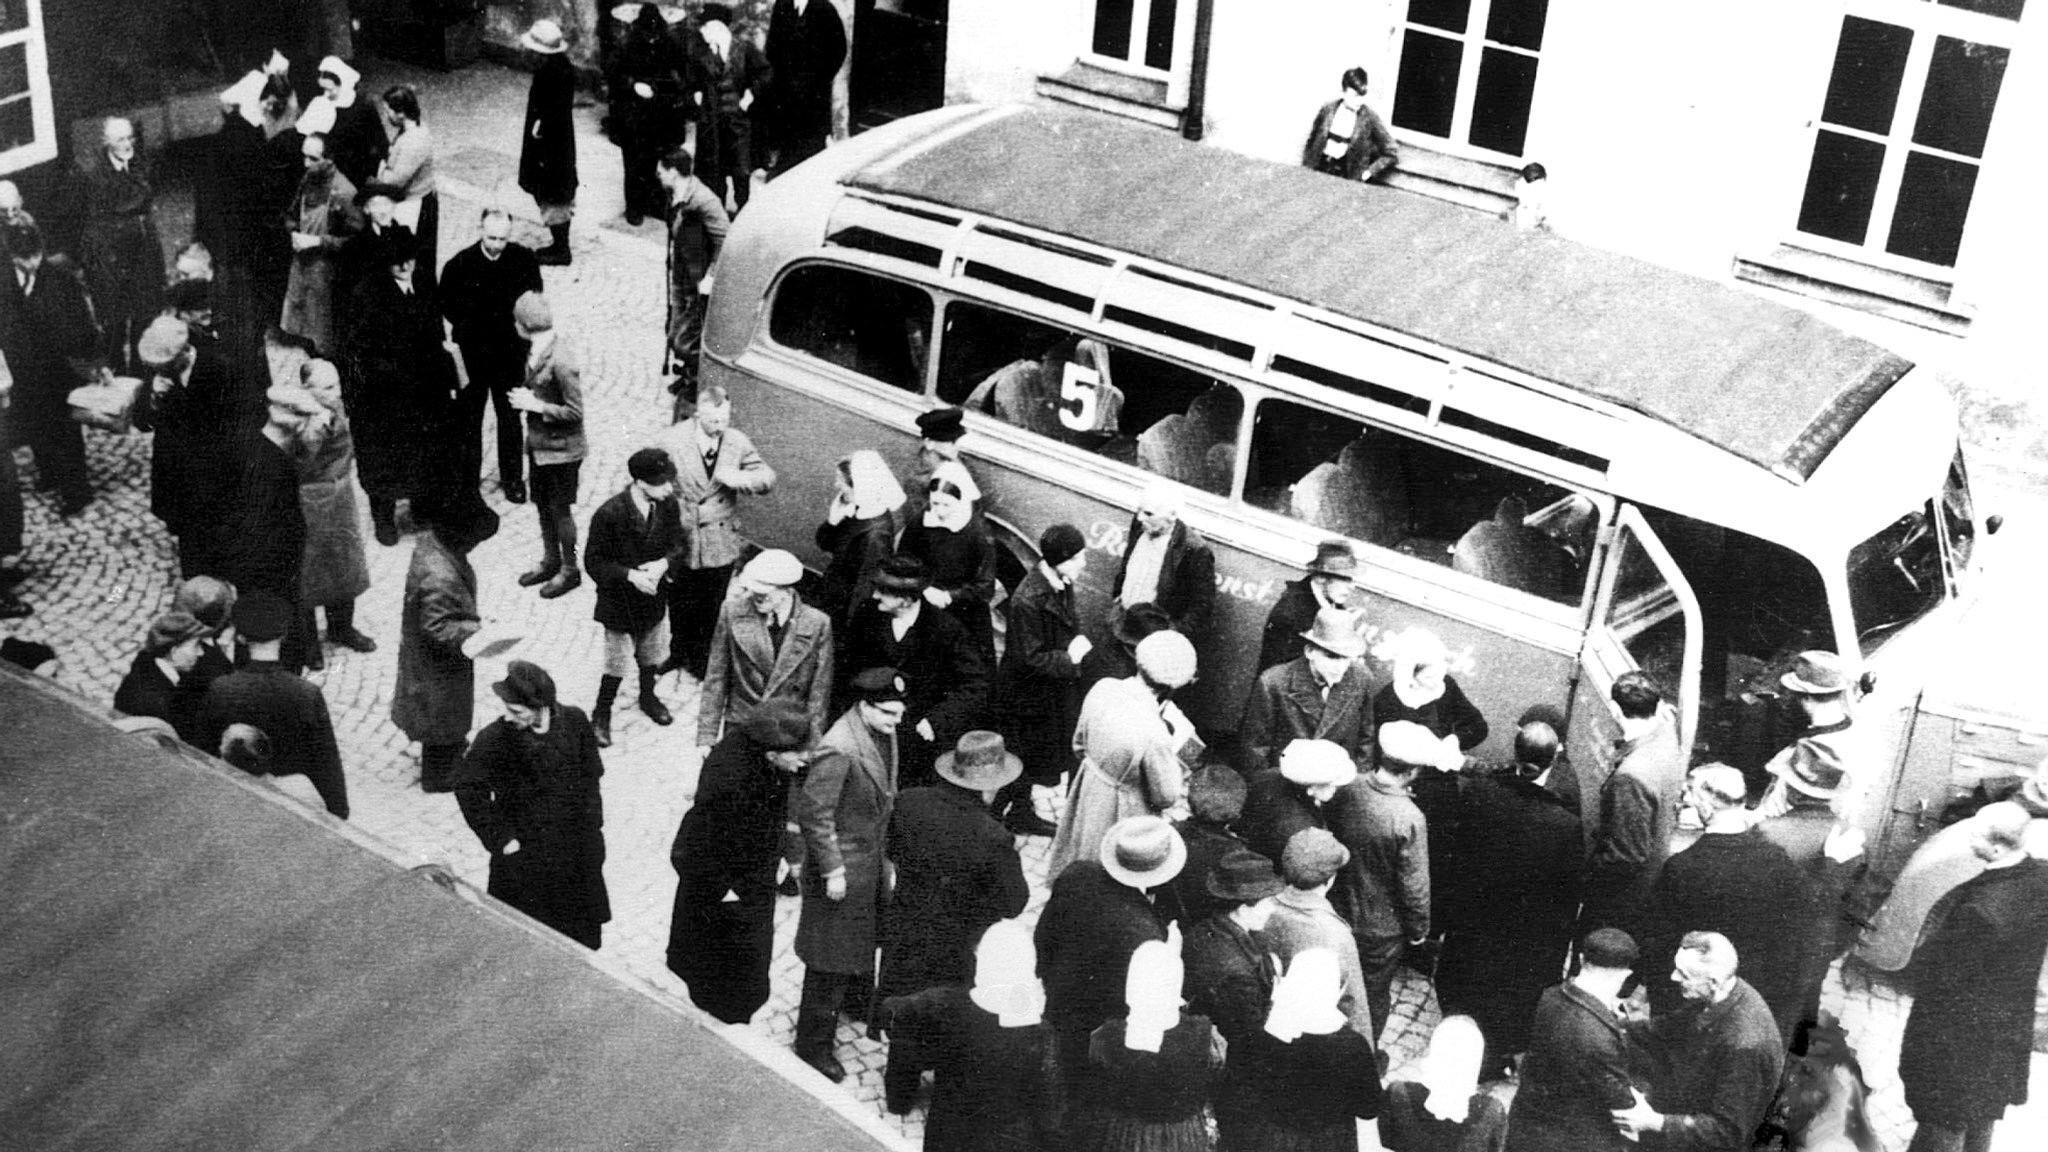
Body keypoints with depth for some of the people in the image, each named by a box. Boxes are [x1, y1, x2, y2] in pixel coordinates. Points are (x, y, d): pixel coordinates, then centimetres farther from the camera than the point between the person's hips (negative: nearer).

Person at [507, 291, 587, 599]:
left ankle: (570, 570, 22)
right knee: (542, 504, 19)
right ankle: (550, 561, 36)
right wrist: (524, 397, 1)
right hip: (539, 443, 8)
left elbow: (574, 412, -22)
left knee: (560, 508, 6)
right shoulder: (535, 350, 0)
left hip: (560, 447, -8)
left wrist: (535, 405, -20)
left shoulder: (560, 360, -26)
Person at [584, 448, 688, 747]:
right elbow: (594, 562, -18)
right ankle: (601, 716, 27)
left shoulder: (668, 505, -12)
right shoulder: (609, 514, -27)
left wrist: (663, 564, -20)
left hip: (653, 597, 5)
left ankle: (648, 697, 50)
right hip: (619, 603, -5)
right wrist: (629, 575, -29)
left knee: (651, 655, 24)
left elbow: (678, 542, 1)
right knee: (617, 665, 5)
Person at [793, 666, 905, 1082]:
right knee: (832, 958, 4)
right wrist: (833, 871, -21)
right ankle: (813, 1044, 18)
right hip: (843, 867, -8)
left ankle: (860, 1000, 53)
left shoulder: (884, 734, -3)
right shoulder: (839, 751, -31)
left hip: (872, 859, 8)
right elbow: (814, 813, -26)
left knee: (865, 936, 29)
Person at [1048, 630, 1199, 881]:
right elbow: (1166, 797, -21)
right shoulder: (1153, 735, -37)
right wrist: (1175, 745, -11)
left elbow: (1080, 745, 1)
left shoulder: (1102, 688, -18)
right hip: (1121, 813, -6)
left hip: (1088, 788, 6)